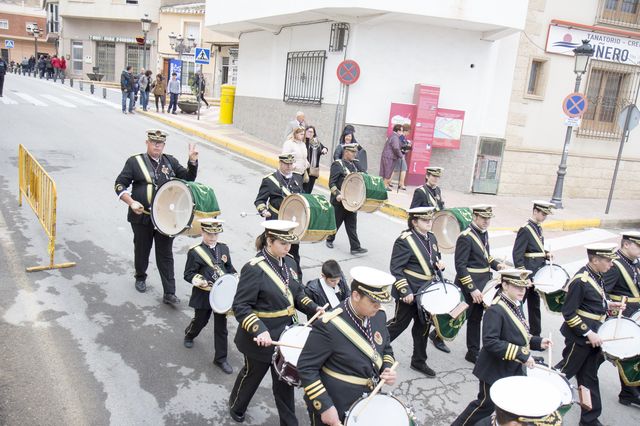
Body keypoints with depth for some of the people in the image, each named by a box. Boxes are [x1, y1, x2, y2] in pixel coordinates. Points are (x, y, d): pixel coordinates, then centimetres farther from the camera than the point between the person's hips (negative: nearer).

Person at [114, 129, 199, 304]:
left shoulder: (170, 161, 7)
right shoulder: (135, 162, -1)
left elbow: (188, 178, 6)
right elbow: (120, 185, -2)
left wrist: (192, 160, -10)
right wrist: (131, 202, -16)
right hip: (142, 217, -1)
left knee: (165, 255, 2)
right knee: (142, 250, 17)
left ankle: (169, 293, 5)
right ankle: (140, 278, 44)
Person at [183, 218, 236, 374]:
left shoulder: (223, 248, 5)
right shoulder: (195, 252, -10)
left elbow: (229, 268, 13)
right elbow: (188, 274, -8)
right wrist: (199, 280, -26)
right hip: (203, 295, -3)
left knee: (221, 327, 6)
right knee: (200, 320, 17)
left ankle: (221, 359, 17)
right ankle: (189, 335, 53)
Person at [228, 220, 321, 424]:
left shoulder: (289, 261, -1)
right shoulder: (254, 269, -23)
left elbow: (297, 293, 10)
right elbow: (240, 307, -23)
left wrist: (314, 309, -7)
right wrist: (259, 330, -34)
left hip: (286, 334, 5)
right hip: (262, 337, -5)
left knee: (285, 381, 17)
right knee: (252, 375, 20)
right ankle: (236, 406, 50)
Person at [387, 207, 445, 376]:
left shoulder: (431, 238, 6)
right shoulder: (405, 240, -17)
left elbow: (437, 258, 22)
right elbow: (396, 269, -18)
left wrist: (440, 264, -2)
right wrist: (405, 292, -22)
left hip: (427, 292, 7)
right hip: (410, 292, -7)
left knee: (423, 325, 15)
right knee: (400, 323, 5)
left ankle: (419, 361, 30)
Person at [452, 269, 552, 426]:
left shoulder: (516, 306, 5)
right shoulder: (495, 310, -24)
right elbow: (490, 342, -31)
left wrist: (537, 342, -2)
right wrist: (522, 354, -30)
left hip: (513, 368, 8)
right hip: (495, 369, -8)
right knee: (487, 405, 5)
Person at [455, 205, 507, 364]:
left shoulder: (484, 233, 8)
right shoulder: (465, 237, -20)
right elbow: (460, 266, -22)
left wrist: (496, 265, 3)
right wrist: (472, 289, -24)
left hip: (482, 284, 8)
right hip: (469, 287, -8)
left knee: (475, 318, 14)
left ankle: (473, 352, 22)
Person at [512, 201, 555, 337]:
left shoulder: (538, 228, 10)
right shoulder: (525, 230, -16)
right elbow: (517, 256, -19)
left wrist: (546, 254, 2)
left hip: (537, 275, 9)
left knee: (535, 306, 16)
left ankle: (535, 336, 25)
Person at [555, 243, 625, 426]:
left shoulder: (596, 276, 2)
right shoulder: (580, 281, -24)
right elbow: (568, 313, -22)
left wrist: (609, 304, 2)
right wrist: (589, 333, -21)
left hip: (593, 334, 8)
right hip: (580, 337, -8)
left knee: (589, 376, 15)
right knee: (566, 371, 8)